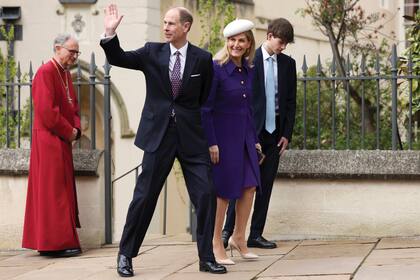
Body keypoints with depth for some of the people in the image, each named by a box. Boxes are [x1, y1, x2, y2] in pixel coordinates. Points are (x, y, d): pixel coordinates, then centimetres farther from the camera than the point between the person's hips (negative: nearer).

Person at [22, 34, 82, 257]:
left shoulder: (65, 74, 15)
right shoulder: (46, 73, -15)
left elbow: (73, 106, 19)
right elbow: (46, 110, -21)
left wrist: (76, 129, 0)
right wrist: (68, 132, -14)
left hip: (63, 141, 10)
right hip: (49, 141, -10)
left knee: (62, 190, 12)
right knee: (53, 190, -7)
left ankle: (48, 242, 18)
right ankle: (57, 243, -3)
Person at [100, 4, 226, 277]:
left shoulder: (202, 59, 1)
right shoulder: (152, 52, 3)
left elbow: (206, 99, 8)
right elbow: (118, 58, 0)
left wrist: (210, 136, 8)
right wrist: (110, 33, -15)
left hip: (191, 134, 0)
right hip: (159, 134, 0)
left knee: (206, 195, -3)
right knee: (144, 196, 2)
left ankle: (206, 257, 10)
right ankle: (126, 255, 15)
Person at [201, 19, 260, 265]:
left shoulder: (248, 70, 7)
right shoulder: (216, 68, -13)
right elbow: (205, 109, -13)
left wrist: (255, 139, 14)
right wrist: (211, 143, -17)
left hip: (244, 135, 6)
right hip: (222, 136, -6)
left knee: (250, 185, 4)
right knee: (224, 191, -1)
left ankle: (239, 237, 19)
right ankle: (216, 244, 11)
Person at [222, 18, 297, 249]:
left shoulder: (288, 64, 10)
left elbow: (290, 101, 11)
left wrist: (287, 134, 4)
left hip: (274, 132, 5)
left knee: (266, 185, 4)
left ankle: (256, 234, 8)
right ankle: (228, 230, -3)